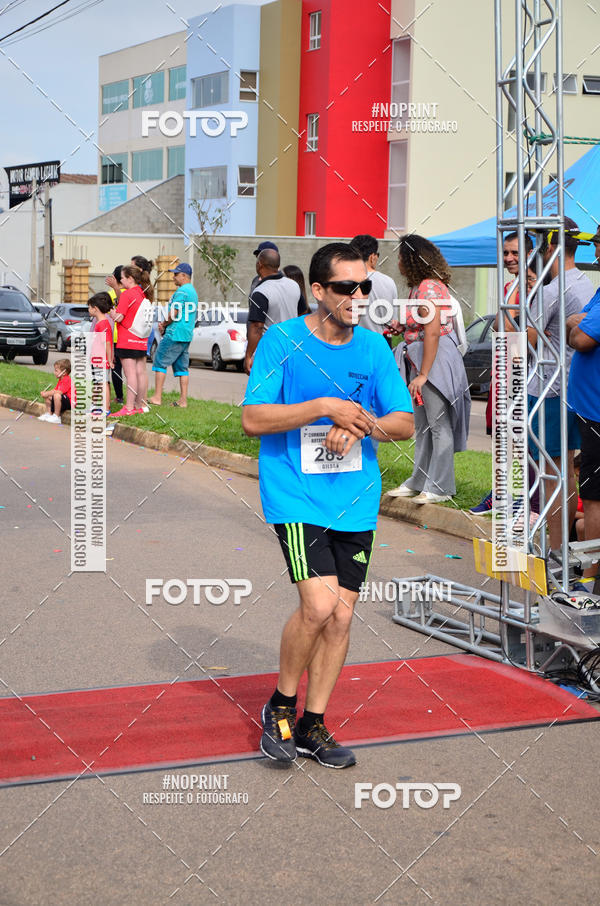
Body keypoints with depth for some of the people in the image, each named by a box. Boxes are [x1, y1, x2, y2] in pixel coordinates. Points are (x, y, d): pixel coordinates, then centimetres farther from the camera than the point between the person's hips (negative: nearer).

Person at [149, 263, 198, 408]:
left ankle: (157, 397, -4)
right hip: (187, 335, 9)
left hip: (175, 334, -9)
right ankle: (183, 400, 7)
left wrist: (164, 324, -2)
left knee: (160, 362, -3)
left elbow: (173, 314, -19)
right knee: (182, 367, 9)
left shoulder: (182, 291, -14)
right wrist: (165, 324, 12)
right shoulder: (193, 291, 18)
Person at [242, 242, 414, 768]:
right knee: (319, 606, -17)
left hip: (356, 502, 5)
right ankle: (281, 705, 8)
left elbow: (405, 423, 6)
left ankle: (312, 726, 21)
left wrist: (364, 423, -15)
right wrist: (325, 407, -19)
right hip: (295, 497, -5)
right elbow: (253, 419, -11)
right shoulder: (281, 340, -7)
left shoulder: (374, 348, 5)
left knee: (341, 615, 5)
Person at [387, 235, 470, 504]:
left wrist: (423, 374, -22)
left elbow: (433, 333, -21)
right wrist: (403, 327, 9)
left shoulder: (429, 288, -16)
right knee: (422, 425, 15)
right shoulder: (420, 287, 14)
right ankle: (419, 482, 24)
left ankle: (440, 487, 0)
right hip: (421, 360, 10)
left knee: (439, 425, -5)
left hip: (436, 361, -10)